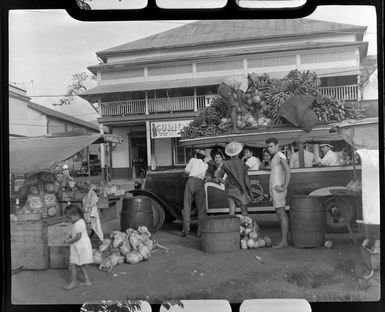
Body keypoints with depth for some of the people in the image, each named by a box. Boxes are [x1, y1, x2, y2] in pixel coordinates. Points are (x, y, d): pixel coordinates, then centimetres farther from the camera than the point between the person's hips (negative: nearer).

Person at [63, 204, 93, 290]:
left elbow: (78, 237, -24)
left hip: (81, 247, -10)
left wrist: (70, 241, -14)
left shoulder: (79, 224, -21)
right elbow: (75, 234, 20)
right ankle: (87, 281, 24)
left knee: (73, 265, 0)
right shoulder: (80, 222, 11)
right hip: (80, 247, 10)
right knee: (81, 265, 18)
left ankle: (73, 282, 11)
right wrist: (69, 237, 6)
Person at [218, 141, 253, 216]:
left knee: (232, 211, 5)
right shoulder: (242, 163, -8)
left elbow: (219, 176, -1)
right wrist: (250, 190, 3)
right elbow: (246, 179, -5)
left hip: (230, 190, 2)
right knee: (244, 211, 8)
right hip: (240, 190, -2)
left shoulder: (226, 164, -5)